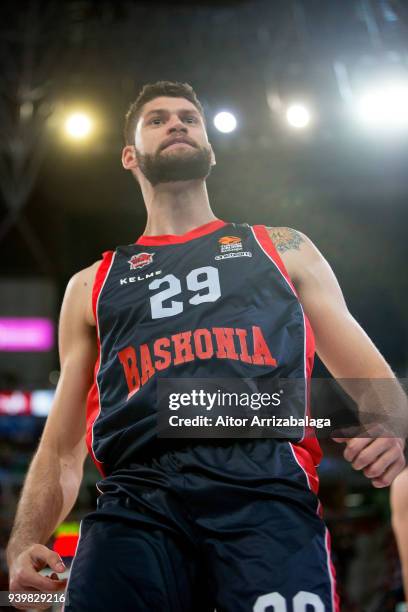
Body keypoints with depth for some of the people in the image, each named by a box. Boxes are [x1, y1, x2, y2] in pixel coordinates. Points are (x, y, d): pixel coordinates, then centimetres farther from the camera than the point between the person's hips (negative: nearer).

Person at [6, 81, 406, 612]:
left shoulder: (283, 250, 24)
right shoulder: (91, 286, 26)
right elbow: (62, 449, 23)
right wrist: (24, 544, 4)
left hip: (268, 489, 0)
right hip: (136, 503, 1)